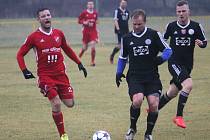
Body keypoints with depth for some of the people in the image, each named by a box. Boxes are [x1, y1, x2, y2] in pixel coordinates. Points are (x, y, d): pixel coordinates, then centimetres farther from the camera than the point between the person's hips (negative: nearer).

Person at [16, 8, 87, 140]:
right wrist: (24, 70, -13)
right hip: (45, 76, -4)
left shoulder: (59, 33, 6)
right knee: (56, 104, -16)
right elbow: (20, 54, 1)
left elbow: (67, 49, 22)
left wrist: (79, 63, 18)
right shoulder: (34, 37, -5)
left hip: (61, 73, 4)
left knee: (70, 104, 1)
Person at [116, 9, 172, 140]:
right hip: (134, 77, 0)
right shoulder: (127, 39, 8)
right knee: (137, 100, -24)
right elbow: (123, 58, 22)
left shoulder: (154, 35, 0)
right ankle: (132, 128, 2)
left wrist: (161, 58, -16)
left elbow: (168, 50, 3)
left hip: (152, 77, 0)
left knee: (153, 104, -13)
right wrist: (119, 73, 15)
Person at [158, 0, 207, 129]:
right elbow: (163, 40, 15)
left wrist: (200, 43, -15)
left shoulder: (196, 26, -2)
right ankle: (179, 116, -19)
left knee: (172, 93, 14)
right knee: (188, 84, -27)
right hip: (174, 63, -3)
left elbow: (204, 43, 6)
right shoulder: (171, 26, -2)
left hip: (187, 65, 3)